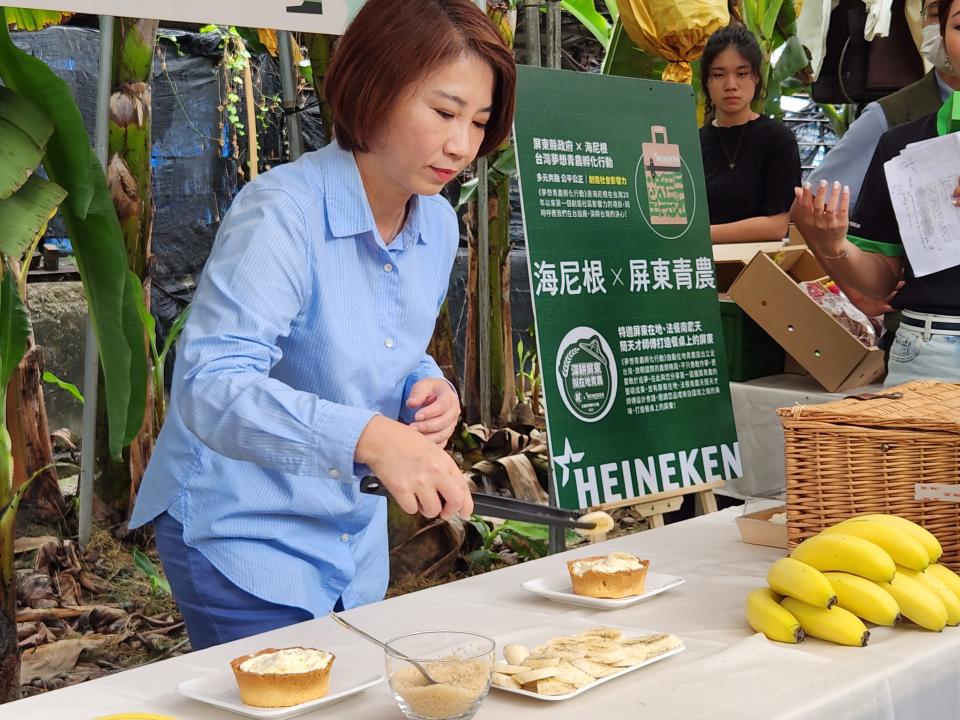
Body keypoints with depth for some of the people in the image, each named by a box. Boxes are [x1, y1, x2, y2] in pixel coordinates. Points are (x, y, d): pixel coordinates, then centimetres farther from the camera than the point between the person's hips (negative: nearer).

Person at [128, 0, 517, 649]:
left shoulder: (438, 225, 1)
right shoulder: (283, 213, -23)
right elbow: (210, 387, -35)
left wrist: (428, 393, -9)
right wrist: (369, 436, -47)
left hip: (355, 534, 8)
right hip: (244, 528, -7)